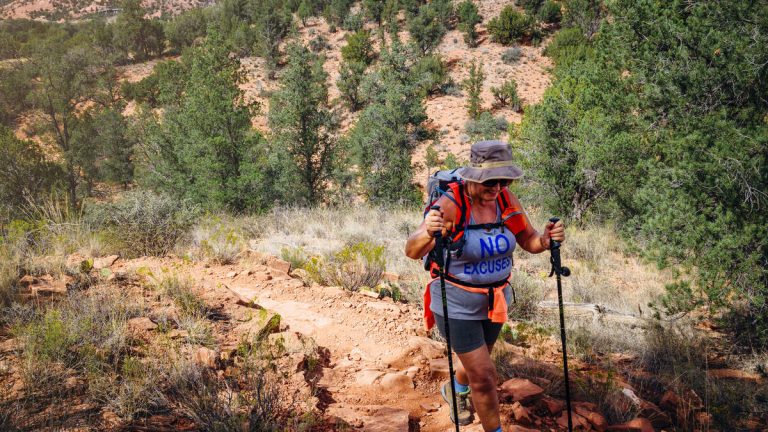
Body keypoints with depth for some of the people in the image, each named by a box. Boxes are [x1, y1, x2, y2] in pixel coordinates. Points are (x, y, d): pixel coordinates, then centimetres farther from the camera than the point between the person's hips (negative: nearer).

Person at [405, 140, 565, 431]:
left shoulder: (506, 200, -12)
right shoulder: (450, 204, -27)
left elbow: (530, 242, -1)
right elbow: (412, 251, -34)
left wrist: (548, 238, -24)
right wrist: (427, 234, -57)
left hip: (494, 298, 6)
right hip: (456, 303, -6)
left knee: (478, 360, 28)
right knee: (484, 377, -1)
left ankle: (455, 390, 62)